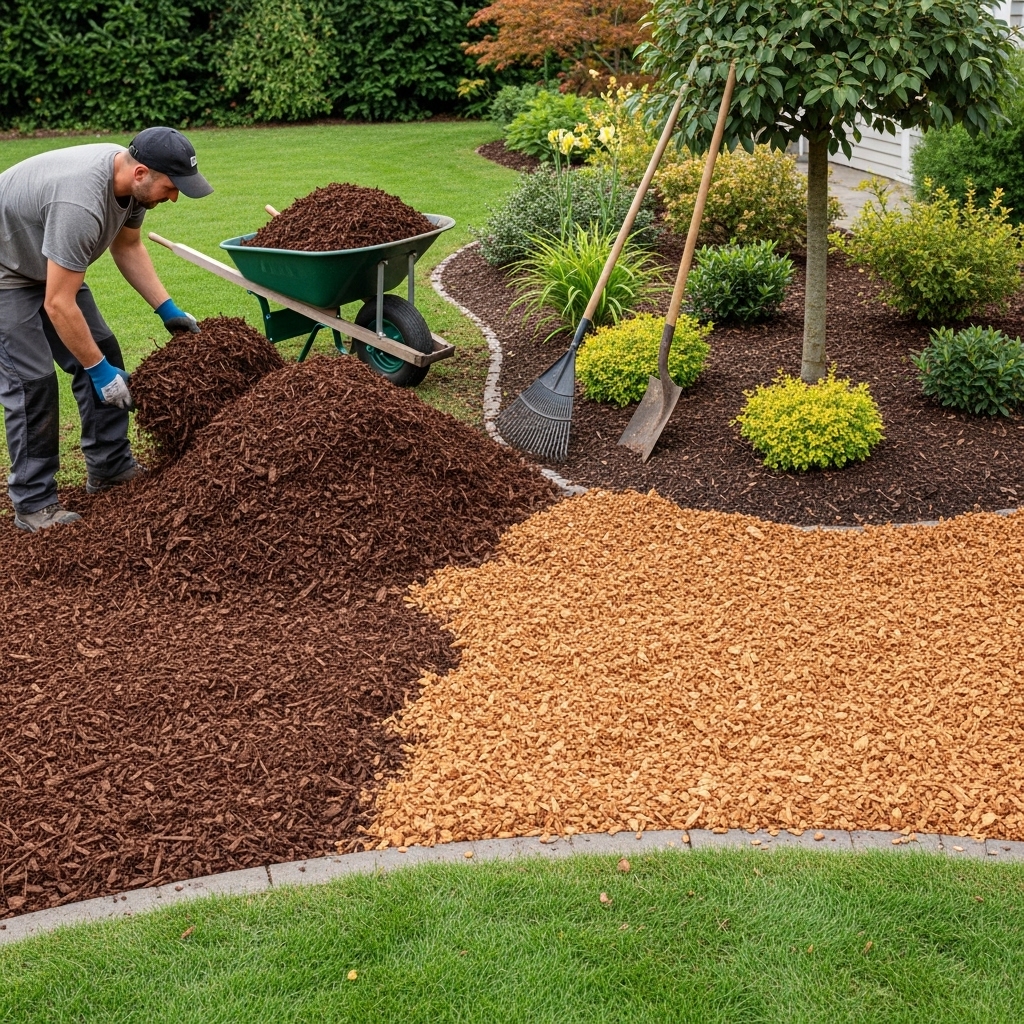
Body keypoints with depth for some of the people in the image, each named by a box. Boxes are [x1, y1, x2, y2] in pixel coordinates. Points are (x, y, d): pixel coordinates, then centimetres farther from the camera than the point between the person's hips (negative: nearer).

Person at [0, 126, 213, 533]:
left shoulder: (132, 179, -12)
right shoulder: (81, 205, -39)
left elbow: (127, 246, 7)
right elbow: (58, 306, -34)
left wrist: (168, 310, 1)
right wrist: (98, 370, -25)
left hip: (50, 265, 9)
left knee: (102, 354, 5)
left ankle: (110, 469, 16)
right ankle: (33, 505, -3)